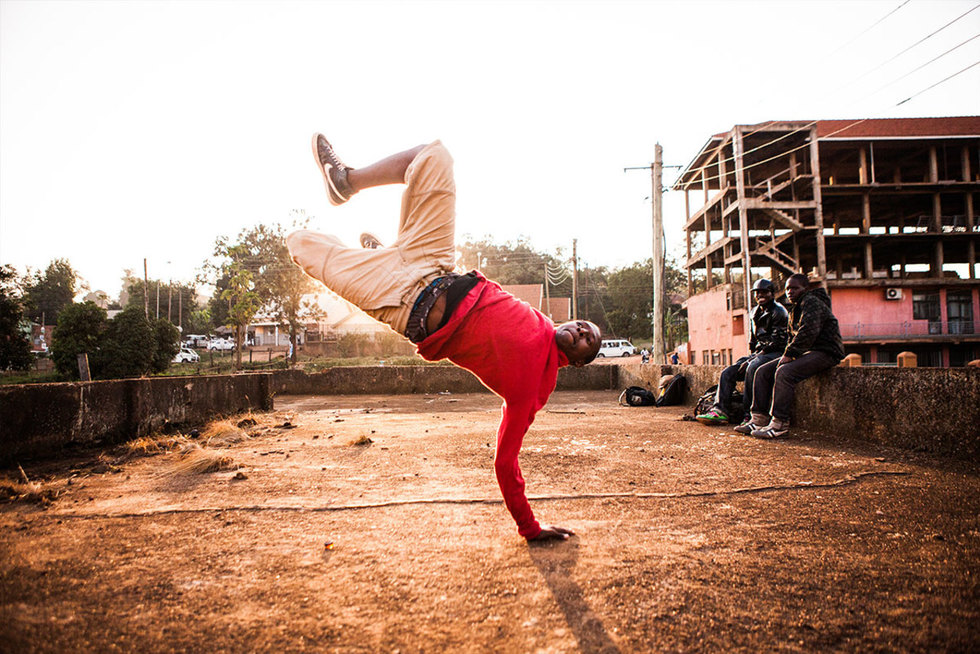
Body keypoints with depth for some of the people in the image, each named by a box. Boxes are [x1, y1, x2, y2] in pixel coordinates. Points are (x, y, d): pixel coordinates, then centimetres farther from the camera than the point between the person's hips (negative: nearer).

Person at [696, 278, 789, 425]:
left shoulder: (778, 311, -6)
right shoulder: (754, 313, 18)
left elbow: (776, 342, -14)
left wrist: (752, 359, -17)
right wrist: (751, 356, 7)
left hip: (776, 353, -8)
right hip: (758, 354, 8)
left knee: (753, 368, -37)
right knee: (727, 373, -11)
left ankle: (747, 413, -33)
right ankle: (720, 410, -22)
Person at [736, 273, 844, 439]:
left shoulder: (811, 302, -9)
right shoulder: (796, 310, 21)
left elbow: (808, 332, -22)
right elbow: (792, 337, 25)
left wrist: (789, 354, -20)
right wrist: (787, 355, 6)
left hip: (825, 352, -10)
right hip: (806, 352, 10)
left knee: (784, 372, -32)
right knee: (763, 371, -1)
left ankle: (779, 424, -30)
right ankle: (759, 419, -5)